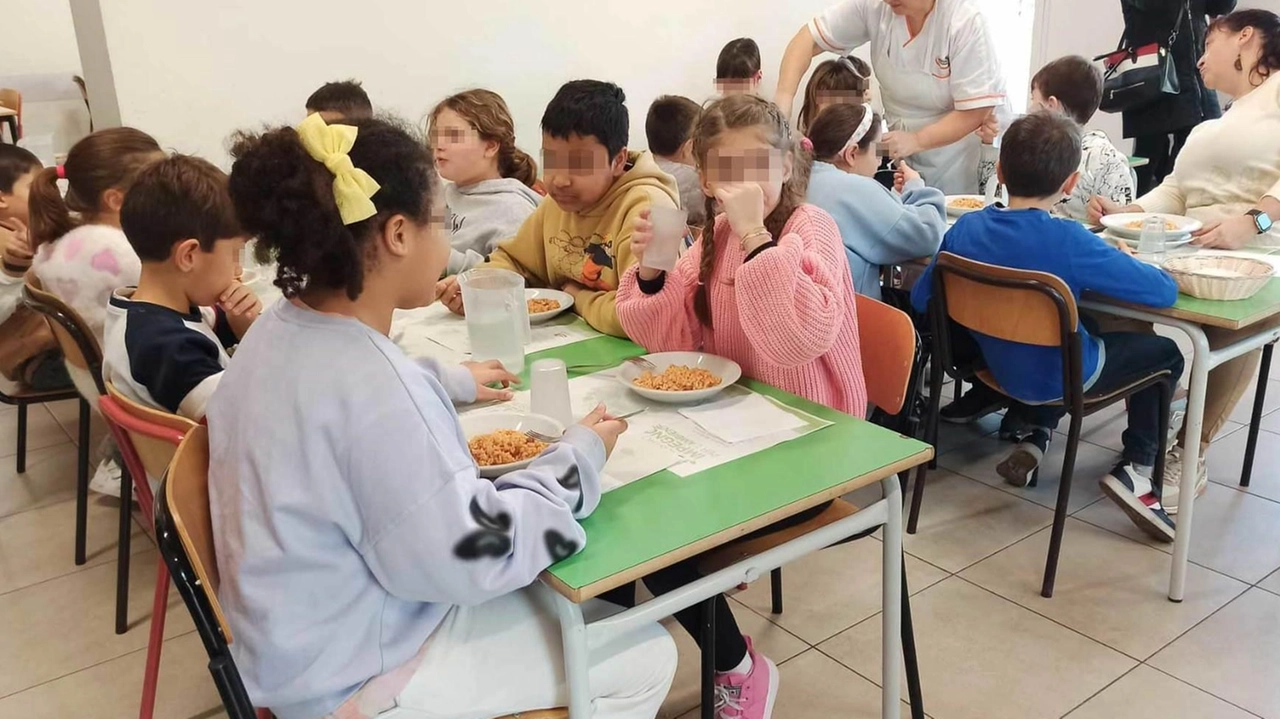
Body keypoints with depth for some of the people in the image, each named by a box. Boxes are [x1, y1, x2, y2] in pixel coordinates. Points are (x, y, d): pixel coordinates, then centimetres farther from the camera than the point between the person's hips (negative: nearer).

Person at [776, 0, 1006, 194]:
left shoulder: (965, 21, -26)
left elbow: (975, 110, -26)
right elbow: (809, 39, -14)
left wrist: (916, 140, -38)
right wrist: (784, 96, -30)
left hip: (961, 141, -3)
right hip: (907, 136, 4)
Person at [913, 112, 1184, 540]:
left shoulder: (966, 228, -14)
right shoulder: (1069, 241, -28)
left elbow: (921, 300, -6)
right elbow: (1165, 292, -24)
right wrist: (1129, 265, -2)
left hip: (1001, 367, 5)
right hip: (1066, 375, -5)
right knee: (1166, 349, 21)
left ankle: (1036, 437, 27)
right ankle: (1136, 467, 10)